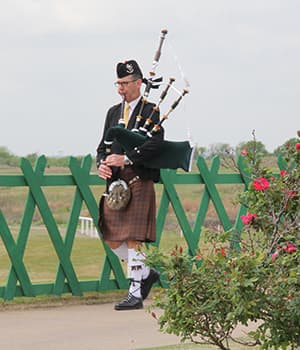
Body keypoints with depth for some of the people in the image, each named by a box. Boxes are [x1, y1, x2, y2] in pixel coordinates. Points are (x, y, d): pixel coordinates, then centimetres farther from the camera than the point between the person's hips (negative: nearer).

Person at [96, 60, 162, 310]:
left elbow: (155, 145, -15)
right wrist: (101, 164, -5)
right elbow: (104, 145, 16)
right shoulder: (113, 112, 17)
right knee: (112, 237, 6)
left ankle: (136, 294, -3)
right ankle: (146, 273, 26)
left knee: (133, 238, -9)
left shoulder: (150, 111, -3)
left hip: (139, 182, -7)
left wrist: (126, 159, -23)